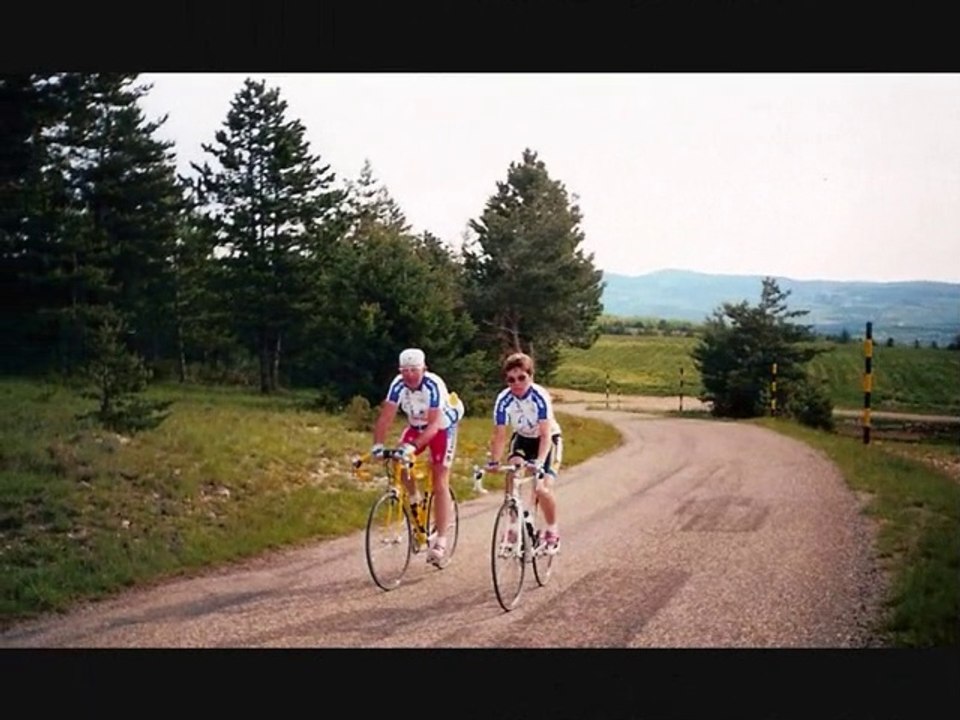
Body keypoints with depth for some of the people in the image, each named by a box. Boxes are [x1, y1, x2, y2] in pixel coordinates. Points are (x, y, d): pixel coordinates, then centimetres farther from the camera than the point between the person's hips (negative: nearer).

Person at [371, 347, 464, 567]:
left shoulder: (433, 385, -33)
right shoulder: (398, 385, -22)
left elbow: (434, 423, -38)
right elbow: (386, 416, -24)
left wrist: (413, 446, -49)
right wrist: (377, 445, -38)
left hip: (442, 426, -5)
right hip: (416, 425, 5)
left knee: (440, 483, -9)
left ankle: (440, 540, -8)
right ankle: (415, 500, 9)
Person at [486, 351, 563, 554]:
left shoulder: (540, 396, -30)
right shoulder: (503, 399, -22)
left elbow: (545, 434, -34)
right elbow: (499, 434, -19)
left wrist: (540, 462, -47)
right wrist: (493, 461, -32)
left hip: (548, 439, -3)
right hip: (522, 439, 3)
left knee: (542, 488, -18)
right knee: (512, 481, -20)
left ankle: (552, 531, 7)